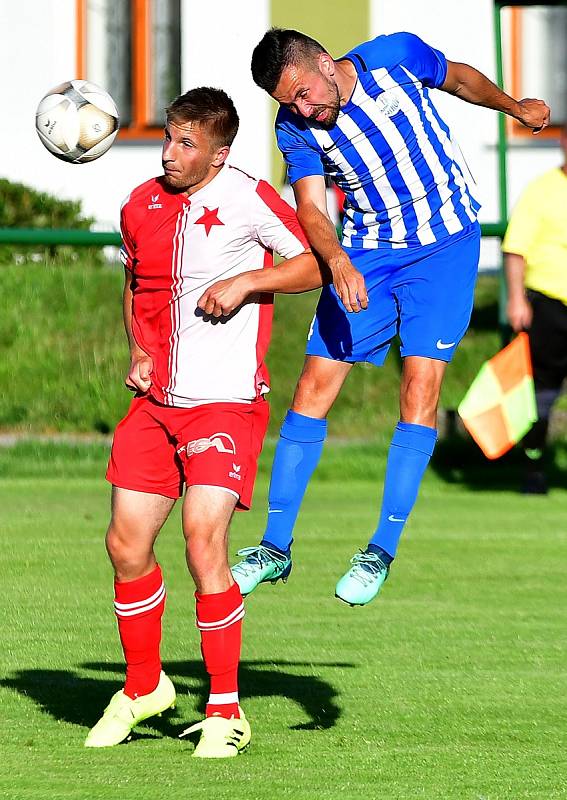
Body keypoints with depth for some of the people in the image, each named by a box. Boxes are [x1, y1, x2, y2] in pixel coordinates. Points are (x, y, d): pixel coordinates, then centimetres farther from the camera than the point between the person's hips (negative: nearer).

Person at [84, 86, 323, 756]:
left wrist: (246, 282, -15)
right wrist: (138, 351, 8)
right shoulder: (141, 205, 8)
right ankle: (143, 687, 27)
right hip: (155, 400, 6)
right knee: (125, 544, 4)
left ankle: (225, 712, -5)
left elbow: (317, 264, -3)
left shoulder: (247, 199, -9)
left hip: (226, 400, -6)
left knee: (203, 544, -16)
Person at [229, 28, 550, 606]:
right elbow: (311, 208, -19)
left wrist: (515, 107, 22)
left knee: (420, 387, -13)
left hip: (445, 244, -2)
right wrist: (337, 261, -38)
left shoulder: (396, 56, -14)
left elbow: (458, 77, 7)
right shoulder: (295, 127, -9)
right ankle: (276, 547, 3)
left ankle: (381, 552, -9)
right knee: (315, 383, -5)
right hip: (365, 253, 2)